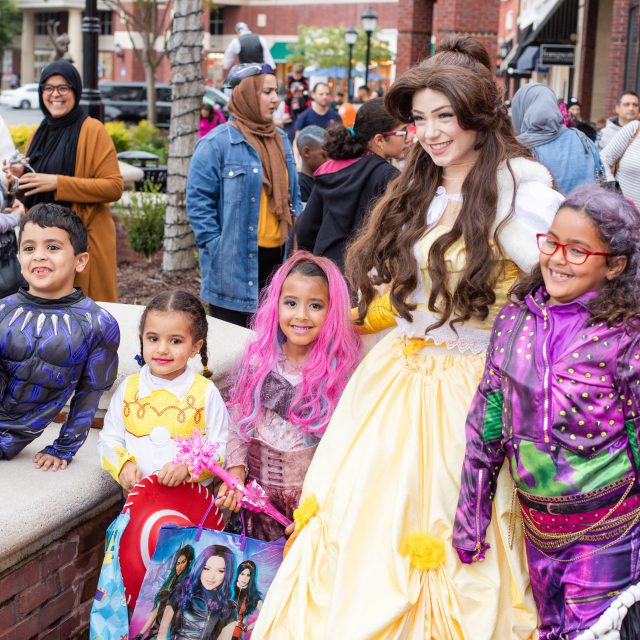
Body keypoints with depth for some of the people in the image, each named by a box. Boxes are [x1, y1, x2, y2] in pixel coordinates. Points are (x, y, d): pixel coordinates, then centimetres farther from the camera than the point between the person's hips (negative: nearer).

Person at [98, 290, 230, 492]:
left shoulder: (206, 393, 1)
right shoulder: (128, 388, 9)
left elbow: (221, 448, 0)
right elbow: (109, 439, 15)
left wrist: (188, 467, -15)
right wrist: (123, 465, -5)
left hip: (192, 494, -2)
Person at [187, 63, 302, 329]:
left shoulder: (281, 140, 13)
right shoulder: (216, 143, -10)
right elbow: (198, 200, -11)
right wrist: (216, 247, -14)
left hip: (277, 257, 7)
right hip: (234, 264, -7)